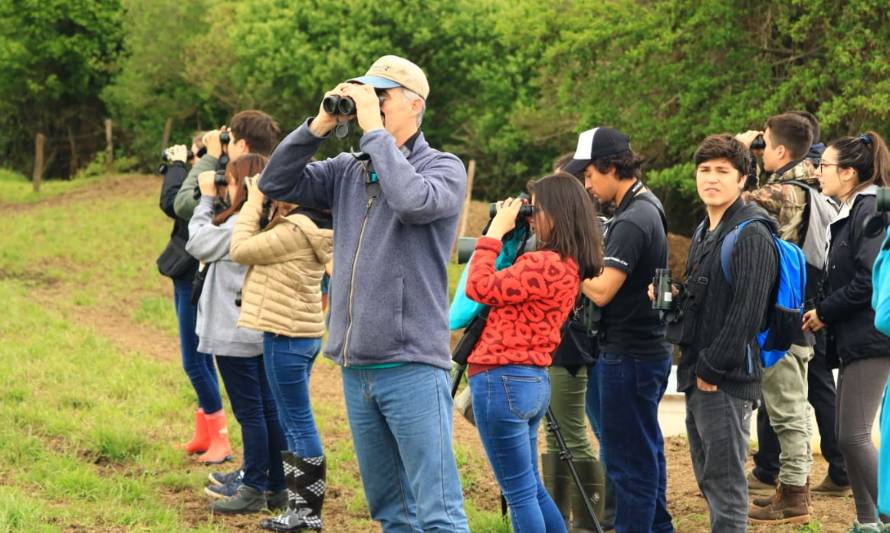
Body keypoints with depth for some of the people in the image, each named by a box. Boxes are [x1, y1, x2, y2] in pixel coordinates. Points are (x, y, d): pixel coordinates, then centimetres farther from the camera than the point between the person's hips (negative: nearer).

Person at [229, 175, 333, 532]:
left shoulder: (295, 230, -20)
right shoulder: (310, 227, 9)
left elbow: (240, 250, -14)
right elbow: (259, 248, 14)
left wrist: (253, 204, -7)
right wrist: (263, 207, 7)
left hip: (286, 337, -10)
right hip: (301, 334, 10)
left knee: (298, 423, -4)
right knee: (293, 422, 14)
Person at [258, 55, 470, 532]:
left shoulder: (444, 168, -3)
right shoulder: (348, 170, 12)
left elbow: (413, 201, -24)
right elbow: (276, 184, 8)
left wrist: (373, 131, -15)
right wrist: (318, 126, -2)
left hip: (412, 366, -6)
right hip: (356, 366, 6)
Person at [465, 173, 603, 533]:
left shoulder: (544, 264, -18)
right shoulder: (571, 267, 11)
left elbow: (479, 288, -16)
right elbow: (506, 290, 21)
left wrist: (496, 231, -9)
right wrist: (508, 236, 14)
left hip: (502, 381, -10)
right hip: (532, 380, 10)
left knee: (520, 494, -2)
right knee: (531, 489, 19)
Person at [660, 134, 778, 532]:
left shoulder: (751, 235, -14)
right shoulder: (703, 233, 16)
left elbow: (747, 312, -20)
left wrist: (710, 370, -19)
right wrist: (674, 296, 5)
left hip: (727, 380, -9)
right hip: (698, 377, 9)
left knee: (725, 485, -6)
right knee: (709, 482, 15)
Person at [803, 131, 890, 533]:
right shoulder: (850, 212, 16)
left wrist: (824, 312, -11)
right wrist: (821, 312, 6)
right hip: (855, 339, 10)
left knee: (854, 436, -12)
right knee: (851, 436, 10)